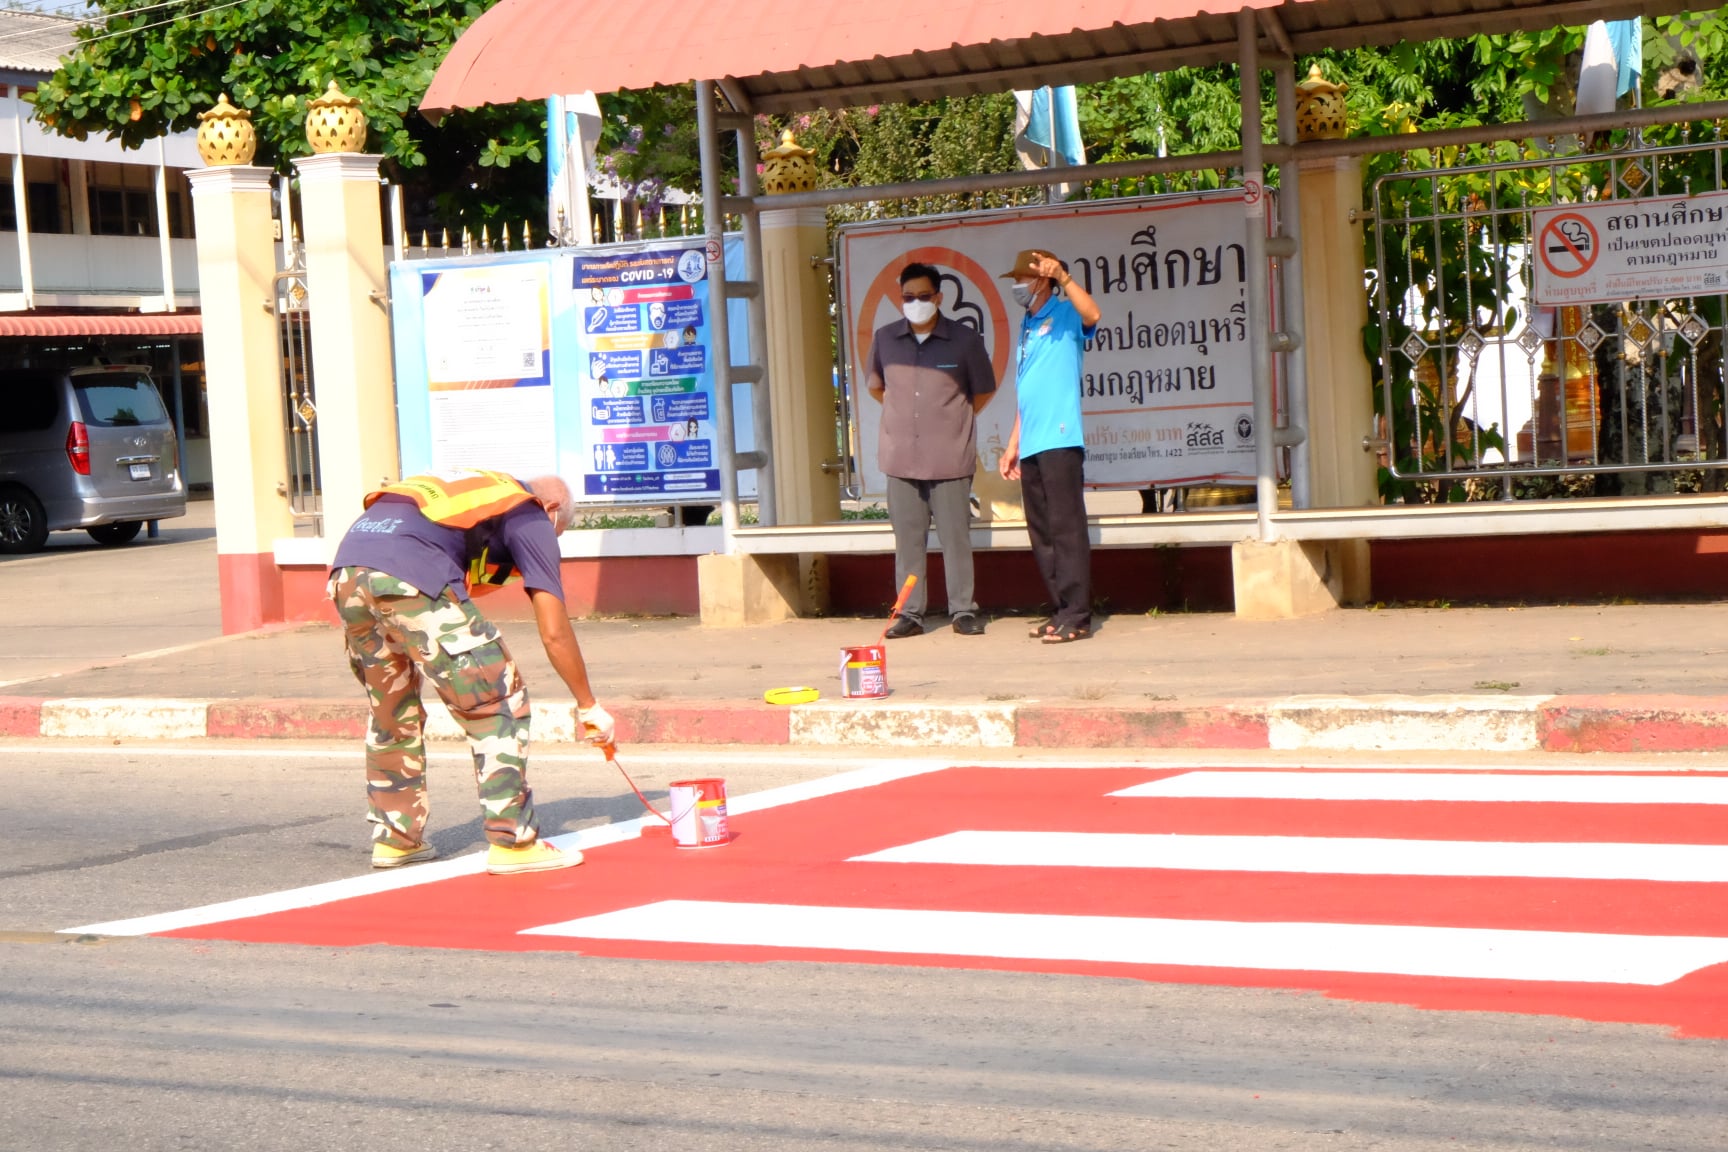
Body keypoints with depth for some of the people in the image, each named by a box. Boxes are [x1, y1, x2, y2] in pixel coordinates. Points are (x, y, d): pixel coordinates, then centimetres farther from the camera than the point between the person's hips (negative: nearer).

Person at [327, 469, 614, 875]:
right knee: (500, 701, 4)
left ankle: (394, 839, 31)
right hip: (410, 575, -7)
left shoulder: (471, 489, 36)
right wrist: (589, 706, 23)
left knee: (391, 712, 25)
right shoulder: (532, 515, 17)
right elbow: (554, 632, 13)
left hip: (346, 568, 8)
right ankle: (511, 842, 5)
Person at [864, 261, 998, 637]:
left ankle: (963, 610, 8)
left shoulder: (965, 341, -3)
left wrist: (952, 421, 10)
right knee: (907, 538, 5)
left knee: (956, 536, 0)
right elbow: (875, 385, 21)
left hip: (950, 459, -2)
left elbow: (983, 391, 10)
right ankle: (909, 613, 11)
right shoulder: (885, 339, 5)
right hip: (902, 457, 2)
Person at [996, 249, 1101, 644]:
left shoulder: (1065, 315, -1)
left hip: (1060, 441, -9)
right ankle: (1061, 611, 14)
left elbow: (1092, 314, -27)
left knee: (1066, 528, -9)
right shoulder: (1027, 326, 21)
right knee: (1041, 533, 9)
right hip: (1031, 446, 9)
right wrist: (1013, 445, 22)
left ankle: (1076, 617, -9)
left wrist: (1062, 277, -35)